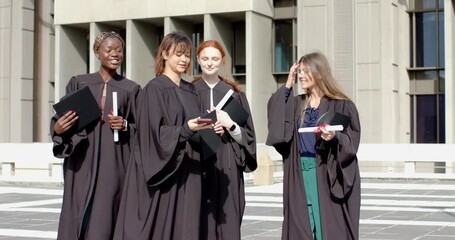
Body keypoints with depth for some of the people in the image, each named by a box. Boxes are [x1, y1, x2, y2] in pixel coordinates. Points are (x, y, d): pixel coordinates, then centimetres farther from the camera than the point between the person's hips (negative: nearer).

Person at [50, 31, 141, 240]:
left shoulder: (131, 89, 6)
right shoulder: (78, 83, 8)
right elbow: (60, 124, 8)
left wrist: (125, 126, -10)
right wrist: (58, 128, -13)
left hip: (113, 165, -1)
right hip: (82, 163, 1)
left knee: (103, 223, -4)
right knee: (77, 220, 0)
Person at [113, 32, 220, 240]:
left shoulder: (191, 91, 14)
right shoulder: (154, 89, -6)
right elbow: (155, 132, -15)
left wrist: (210, 129, -1)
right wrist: (185, 129, -27)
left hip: (187, 173, 6)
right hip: (161, 172, -6)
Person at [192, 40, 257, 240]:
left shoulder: (234, 93, 8)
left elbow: (247, 137, 6)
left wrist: (230, 125, -12)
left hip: (227, 170, 1)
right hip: (198, 168, -1)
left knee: (227, 224, -2)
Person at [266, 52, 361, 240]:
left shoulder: (341, 105, -3)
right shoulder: (296, 104, 14)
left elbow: (352, 140, -5)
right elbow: (274, 113, -1)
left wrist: (335, 137, -25)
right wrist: (287, 85, 1)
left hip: (328, 176, -5)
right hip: (300, 174, 5)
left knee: (329, 225, -3)